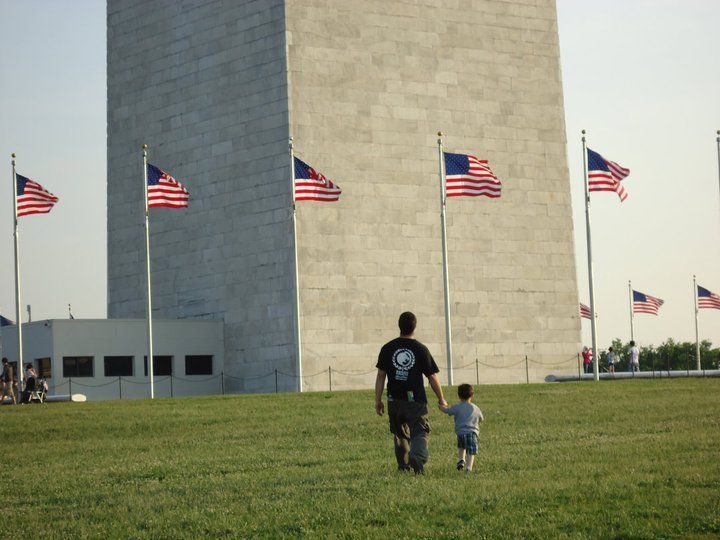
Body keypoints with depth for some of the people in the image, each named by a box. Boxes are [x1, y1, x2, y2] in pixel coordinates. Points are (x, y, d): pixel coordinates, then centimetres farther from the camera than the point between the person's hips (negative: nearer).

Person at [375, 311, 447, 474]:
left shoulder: (387, 348, 1)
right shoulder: (421, 349, -4)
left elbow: (381, 376, 3)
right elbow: (432, 377, 0)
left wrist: (378, 400, 9)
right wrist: (441, 399, 11)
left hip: (394, 400, 3)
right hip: (416, 400, -3)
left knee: (400, 434, 18)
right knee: (420, 432, -1)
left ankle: (403, 466, 22)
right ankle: (417, 456, -28)